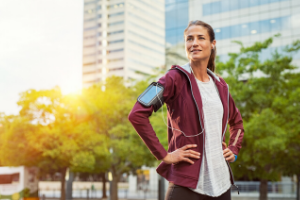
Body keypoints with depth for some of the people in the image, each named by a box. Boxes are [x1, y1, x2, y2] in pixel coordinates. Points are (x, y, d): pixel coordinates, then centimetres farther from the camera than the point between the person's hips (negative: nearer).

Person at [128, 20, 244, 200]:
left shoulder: (220, 85, 12)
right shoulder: (177, 78, -6)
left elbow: (236, 121, 30)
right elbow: (137, 115, -17)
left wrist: (234, 150, 14)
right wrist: (164, 155, -15)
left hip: (221, 183, 6)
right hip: (187, 183, -6)